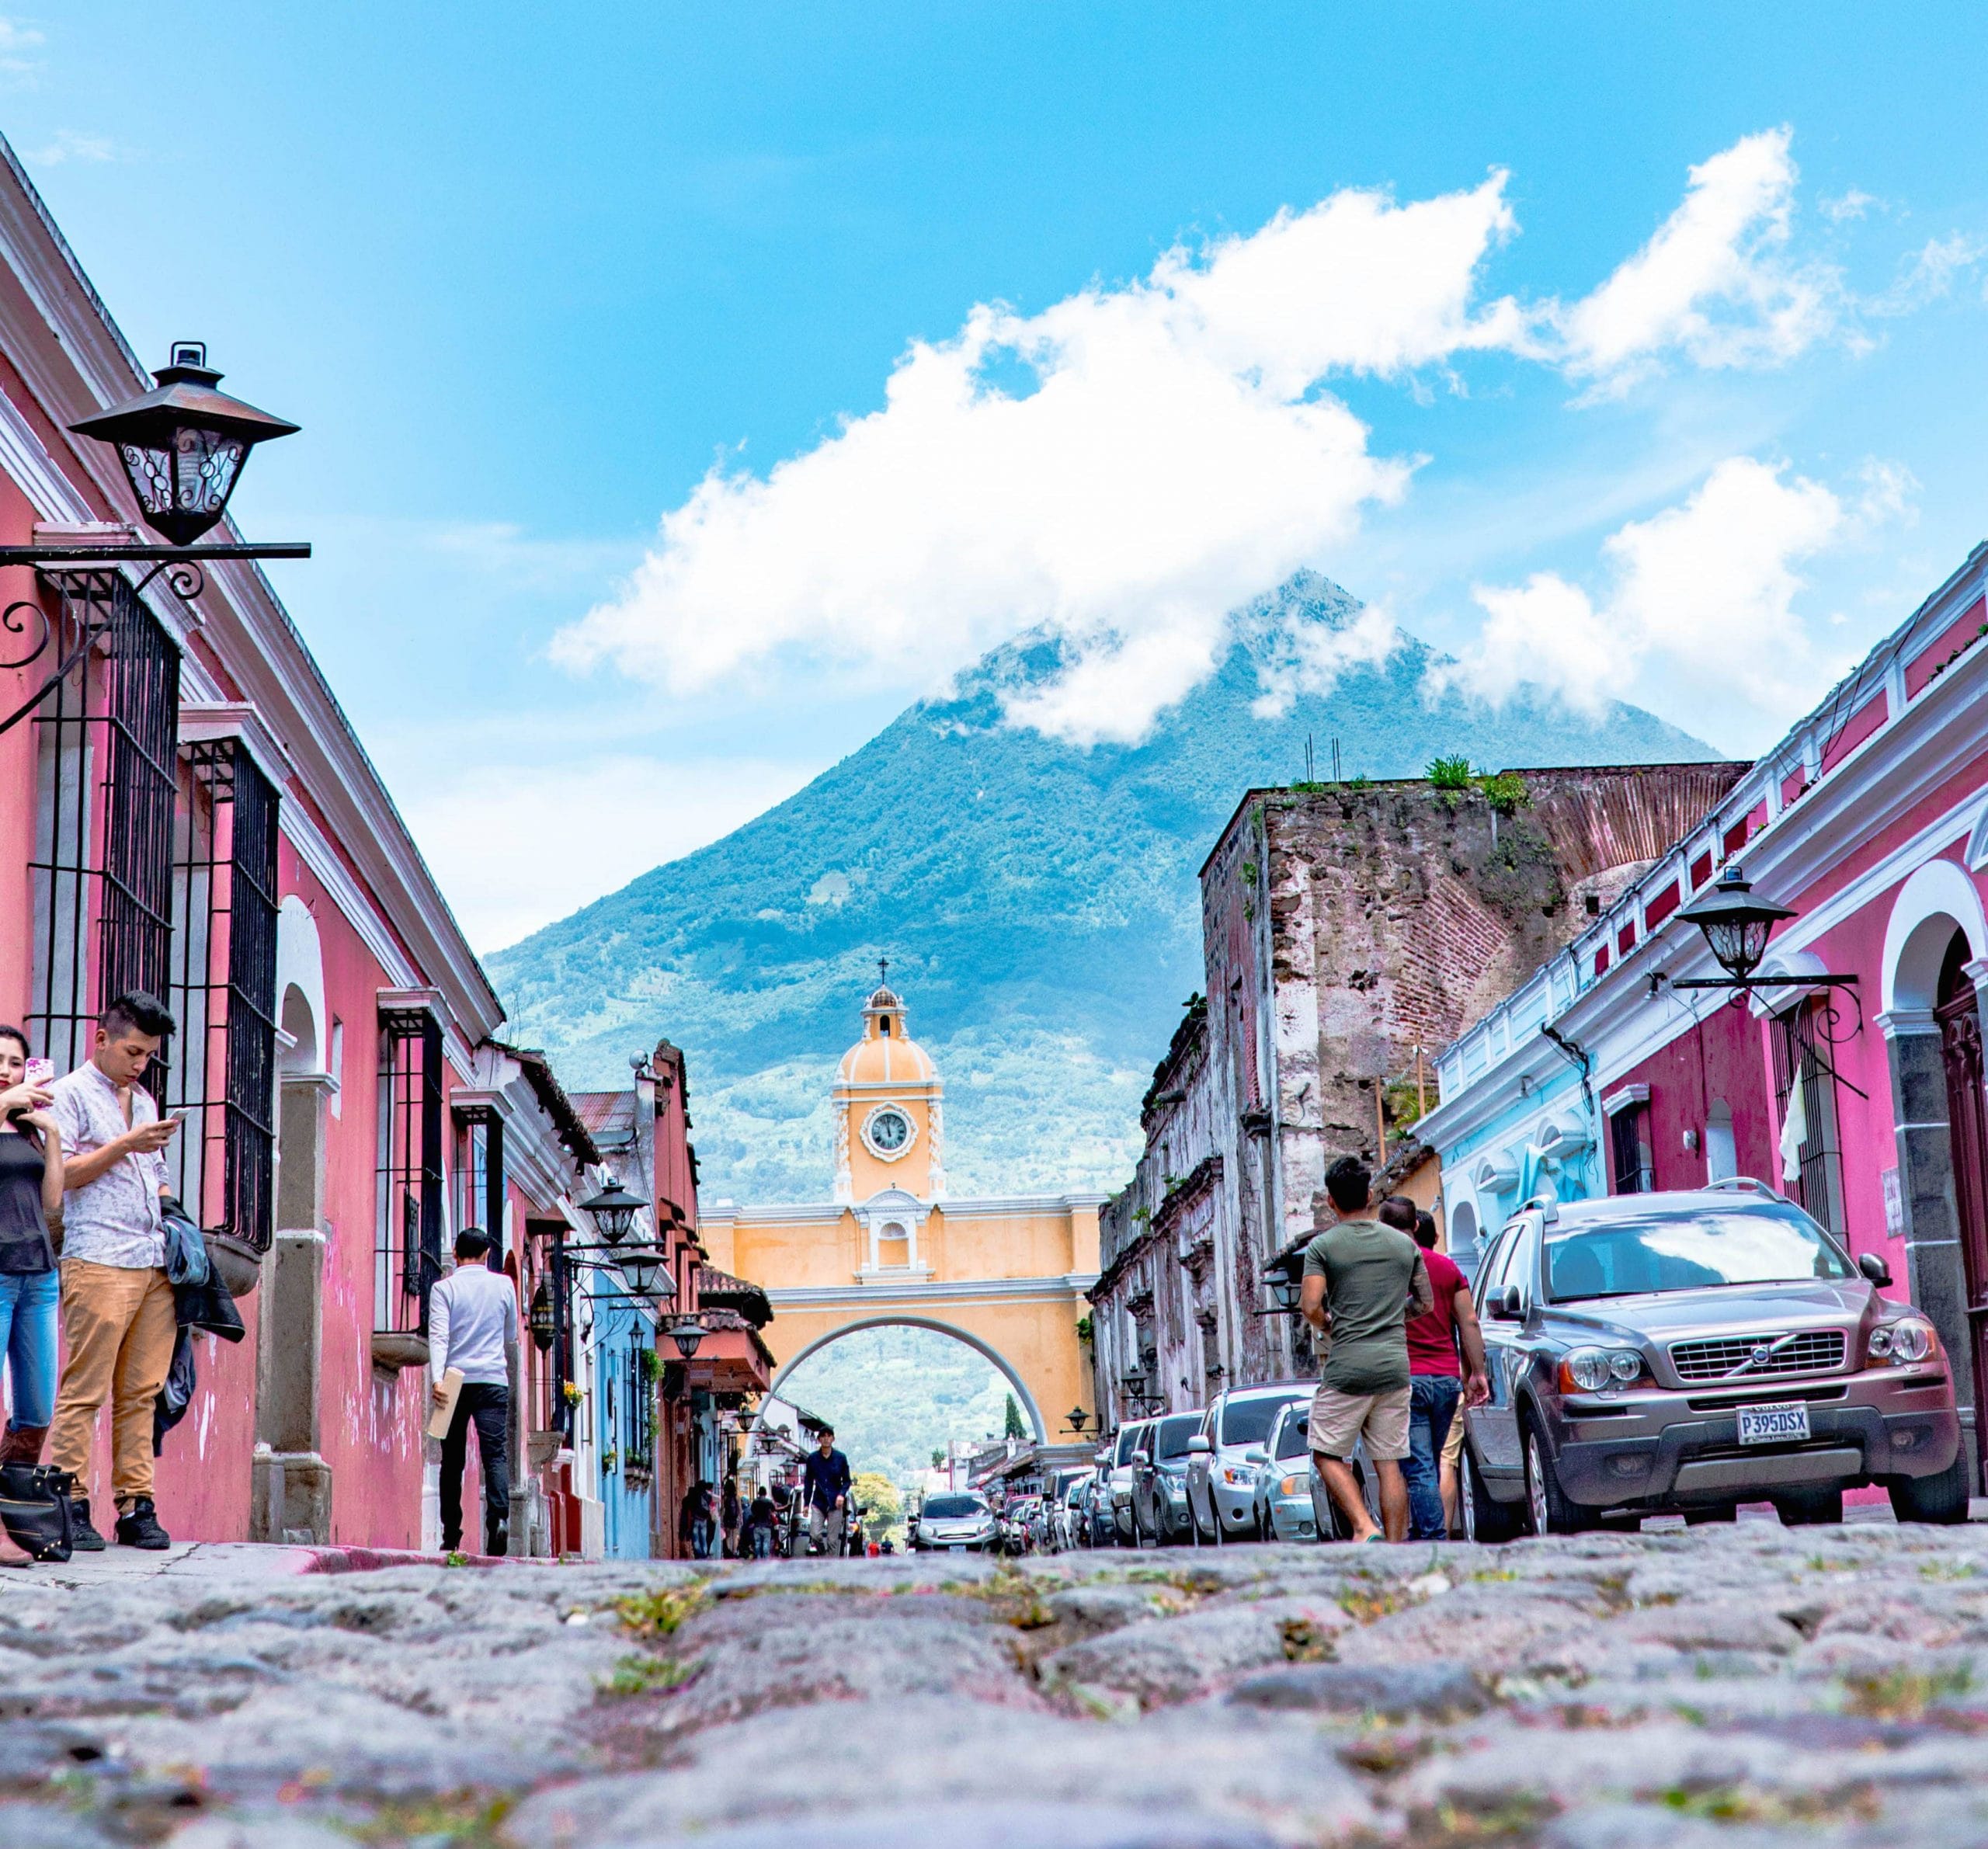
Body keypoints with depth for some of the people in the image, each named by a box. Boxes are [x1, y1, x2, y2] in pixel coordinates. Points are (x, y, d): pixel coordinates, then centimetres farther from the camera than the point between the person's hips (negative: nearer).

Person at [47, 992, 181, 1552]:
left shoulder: (144, 1101, 24)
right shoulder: (70, 1093, 3)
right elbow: (59, 1175, -6)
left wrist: (174, 1225, 16)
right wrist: (125, 1146, -11)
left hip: (155, 1262, 6)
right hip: (97, 1261, -6)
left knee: (142, 1391, 3)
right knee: (84, 1390, -7)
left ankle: (136, 1505, 3)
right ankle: (72, 1506, -5)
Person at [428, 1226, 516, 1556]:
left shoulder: (444, 1288, 1)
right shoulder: (504, 1285, 8)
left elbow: (438, 1336, -12)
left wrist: (436, 1379, -21)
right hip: (493, 1381, 0)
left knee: (452, 1461, 7)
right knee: (495, 1455, -5)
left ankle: (451, 1536, 6)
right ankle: (499, 1517, -28)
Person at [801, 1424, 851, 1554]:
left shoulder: (840, 1458, 2)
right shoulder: (812, 1458, 3)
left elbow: (847, 1480, 8)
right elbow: (808, 1482, 10)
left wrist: (842, 1494, -11)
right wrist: (806, 1504, 7)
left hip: (835, 1504, -1)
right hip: (818, 1502, 1)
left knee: (833, 1540, -2)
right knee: (815, 1534, -13)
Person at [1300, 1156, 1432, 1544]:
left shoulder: (1323, 1245, -3)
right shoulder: (1405, 1244, 10)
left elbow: (1311, 1308, -11)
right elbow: (1426, 1303, 16)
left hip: (1347, 1368, -4)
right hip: (1395, 1366, 4)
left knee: (1328, 1454, 7)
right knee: (1389, 1463, 6)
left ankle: (1364, 1526, -11)